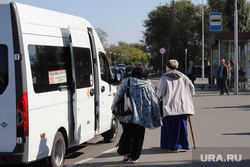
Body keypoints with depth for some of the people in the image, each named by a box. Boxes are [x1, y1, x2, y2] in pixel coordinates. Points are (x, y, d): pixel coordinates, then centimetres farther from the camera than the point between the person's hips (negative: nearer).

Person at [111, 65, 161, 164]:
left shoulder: (126, 82, 5)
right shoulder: (148, 85, 5)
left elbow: (118, 96, 4)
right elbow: (154, 101, 6)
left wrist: (114, 109, 15)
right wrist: (158, 116, 11)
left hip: (126, 115, 1)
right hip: (142, 116, -1)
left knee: (126, 134, 18)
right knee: (137, 136, 6)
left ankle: (125, 153, 17)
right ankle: (133, 157, 8)